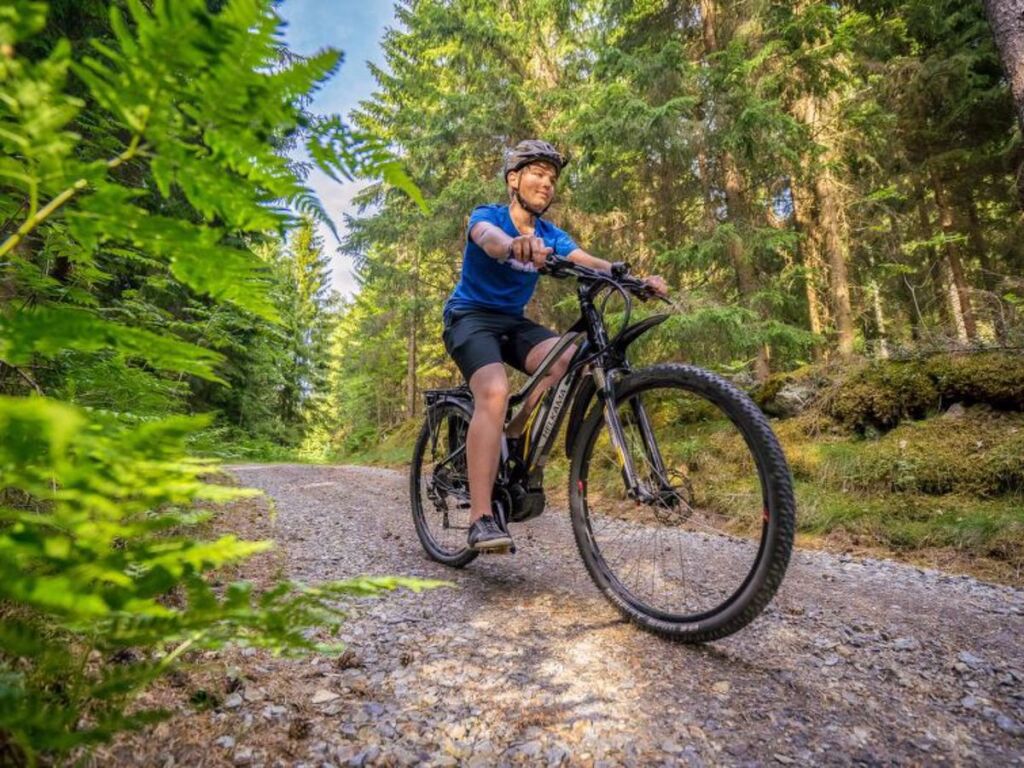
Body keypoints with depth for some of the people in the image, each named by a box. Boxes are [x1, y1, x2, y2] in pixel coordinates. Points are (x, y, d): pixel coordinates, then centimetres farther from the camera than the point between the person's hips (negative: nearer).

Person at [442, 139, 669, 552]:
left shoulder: (550, 235, 6)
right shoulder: (486, 215, -7)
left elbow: (591, 262, -11)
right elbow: (489, 238, -33)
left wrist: (636, 279, -31)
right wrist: (514, 245, -58)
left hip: (513, 321, 5)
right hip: (471, 316, -5)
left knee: (571, 359, -24)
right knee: (495, 391, -32)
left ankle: (515, 435, -6)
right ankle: (481, 519, -32)